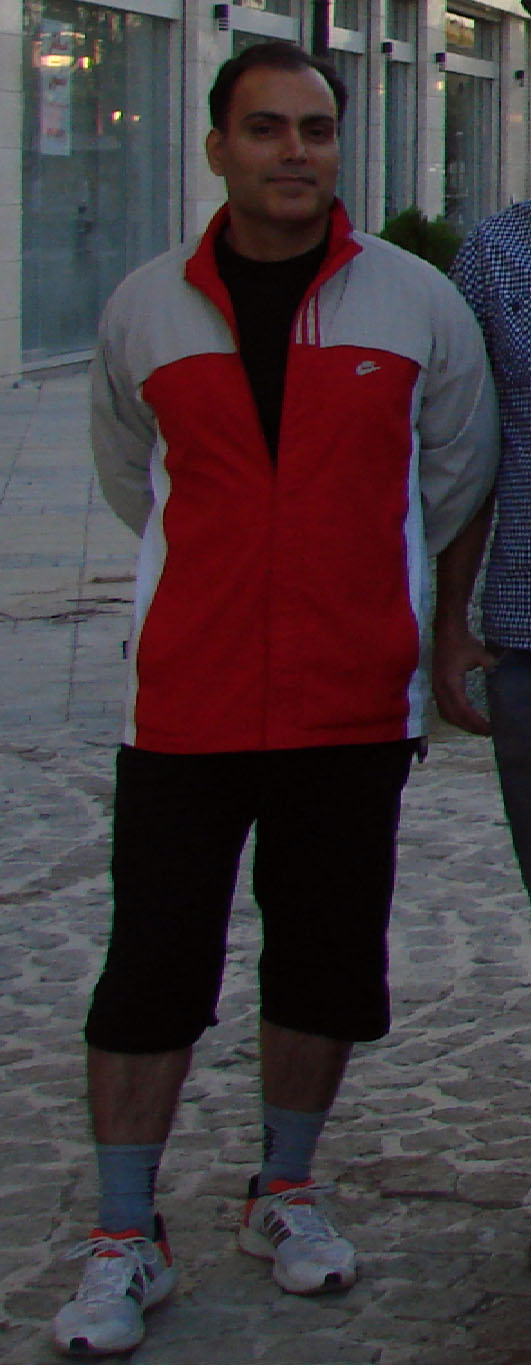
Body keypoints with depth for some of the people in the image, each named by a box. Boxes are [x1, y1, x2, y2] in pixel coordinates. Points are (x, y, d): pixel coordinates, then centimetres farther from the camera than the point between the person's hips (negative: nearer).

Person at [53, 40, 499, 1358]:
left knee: (326, 957, 9)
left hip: (353, 696, 1)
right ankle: (124, 1239, 9)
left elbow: (457, 465, 15)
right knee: (152, 965, -1)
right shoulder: (144, 309, 3)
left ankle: (284, 1193, 28)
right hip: (186, 694, 0)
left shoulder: (417, 301, 2)